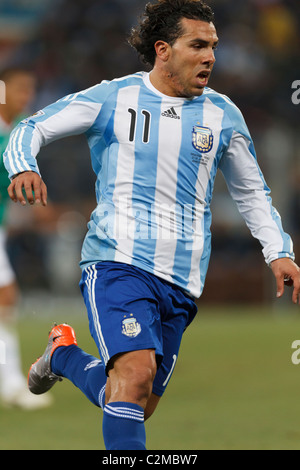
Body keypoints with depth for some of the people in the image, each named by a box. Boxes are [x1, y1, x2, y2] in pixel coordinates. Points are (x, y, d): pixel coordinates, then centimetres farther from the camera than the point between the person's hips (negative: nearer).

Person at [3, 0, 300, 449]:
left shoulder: (222, 115, 9)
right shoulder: (112, 98, 1)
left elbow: (252, 193, 21)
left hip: (182, 281, 4)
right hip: (117, 260, -4)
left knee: (138, 406, 10)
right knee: (136, 371, -28)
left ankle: (64, 354, 37)